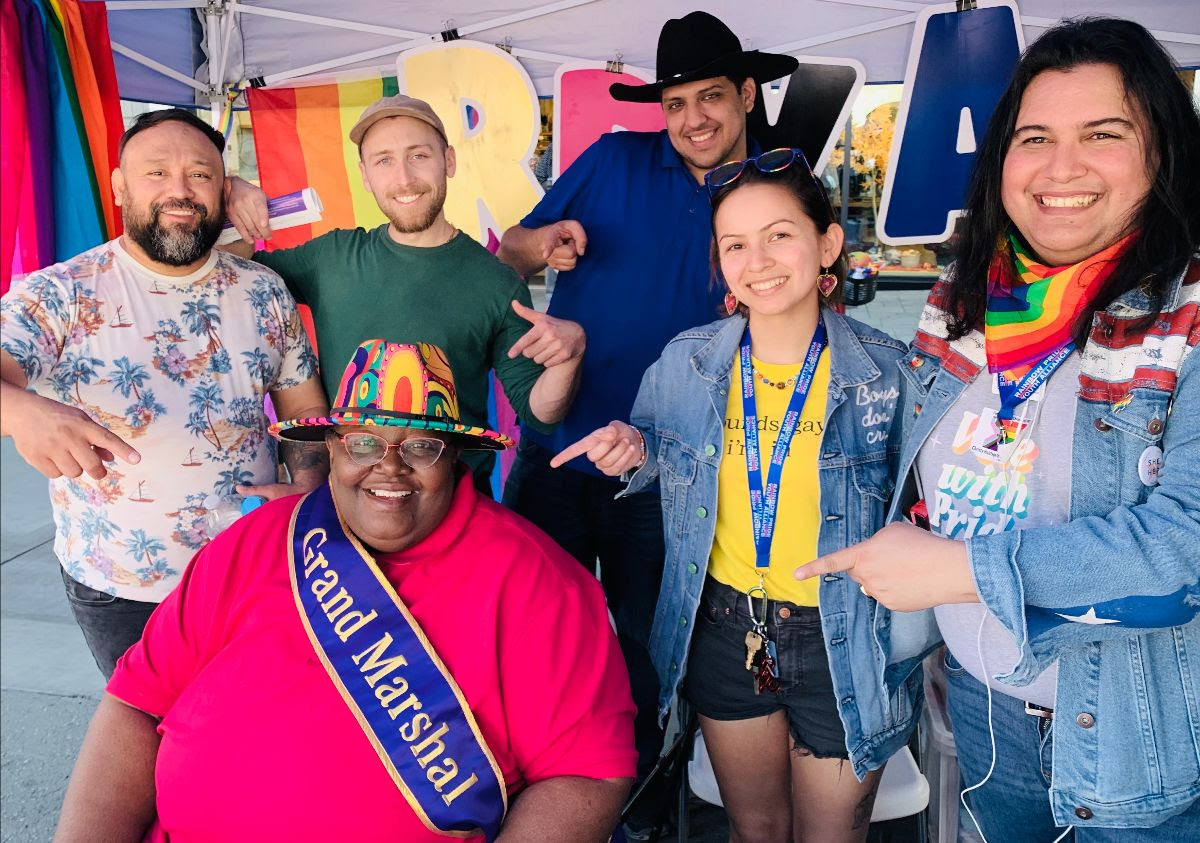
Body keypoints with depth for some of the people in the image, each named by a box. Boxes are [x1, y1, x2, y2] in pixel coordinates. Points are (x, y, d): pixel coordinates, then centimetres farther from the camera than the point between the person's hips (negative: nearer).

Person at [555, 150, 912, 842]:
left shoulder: (886, 371, -13)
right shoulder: (685, 362, -7)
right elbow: (657, 467, 10)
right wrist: (634, 447, -12)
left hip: (840, 646, -2)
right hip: (724, 635, 2)